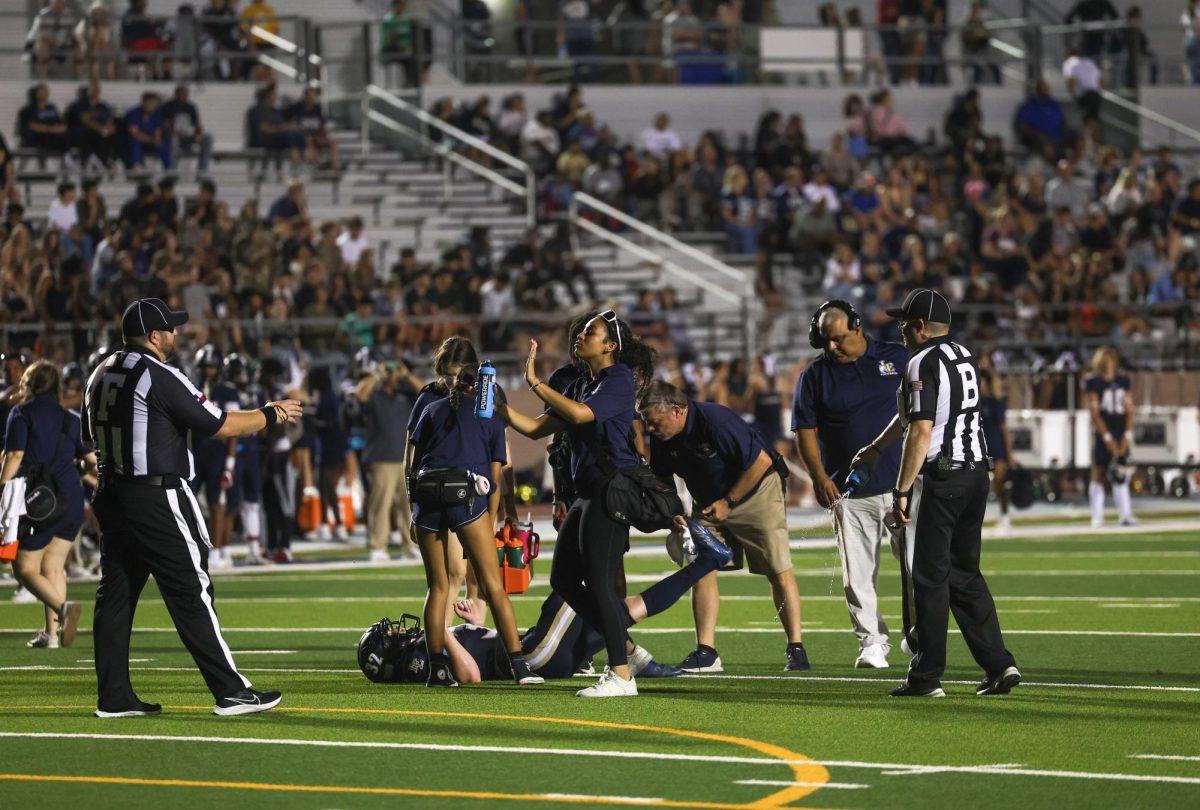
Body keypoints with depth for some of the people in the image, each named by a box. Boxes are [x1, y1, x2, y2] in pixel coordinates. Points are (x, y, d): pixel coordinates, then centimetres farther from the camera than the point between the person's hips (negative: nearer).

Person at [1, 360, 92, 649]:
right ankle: (52, 633, 7)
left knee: (25, 569, -1)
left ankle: (62, 607, -27)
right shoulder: (69, 419, 14)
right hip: (71, 500, 5)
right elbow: (94, 458, 10)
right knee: (53, 567, 13)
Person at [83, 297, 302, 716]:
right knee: (191, 592, -5)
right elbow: (219, 425, -12)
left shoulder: (101, 375, 11)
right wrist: (271, 414, 1)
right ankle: (230, 691, -4)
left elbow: (90, 437, 22)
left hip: (110, 494, 8)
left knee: (116, 593, 9)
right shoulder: (159, 377, -14)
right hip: (157, 499, -8)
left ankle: (114, 696, 9)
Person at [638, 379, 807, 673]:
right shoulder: (661, 438, -10)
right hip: (708, 503, 6)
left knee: (779, 572, -8)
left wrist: (728, 502, -20)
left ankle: (796, 648, -1)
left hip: (755, 492, -6)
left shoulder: (717, 422, -31)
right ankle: (706, 652, -6)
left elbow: (761, 462, -25)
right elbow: (660, 480, 6)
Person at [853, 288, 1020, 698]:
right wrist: (877, 448, 38)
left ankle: (926, 676, 1)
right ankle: (999, 664, 8)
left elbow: (921, 431, -20)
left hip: (938, 479, -8)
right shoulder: (964, 358, 15)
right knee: (963, 573, 15)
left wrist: (902, 491, -18)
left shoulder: (924, 364, -13)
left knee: (928, 578, -1)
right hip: (975, 473, 8)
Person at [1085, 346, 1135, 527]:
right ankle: (1097, 517, 2)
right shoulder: (1093, 383, -4)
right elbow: (1094, 412, -8)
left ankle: (1125, 514, 0)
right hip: (1102, 433, -4)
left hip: (1121, 433, 4)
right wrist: (1108, 438, -13)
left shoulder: (1124, 381, 9)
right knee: (1099, 473, -1)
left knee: (1120, 474, 1)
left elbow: (1129, 409, 7)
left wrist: (1127, 436, -3)